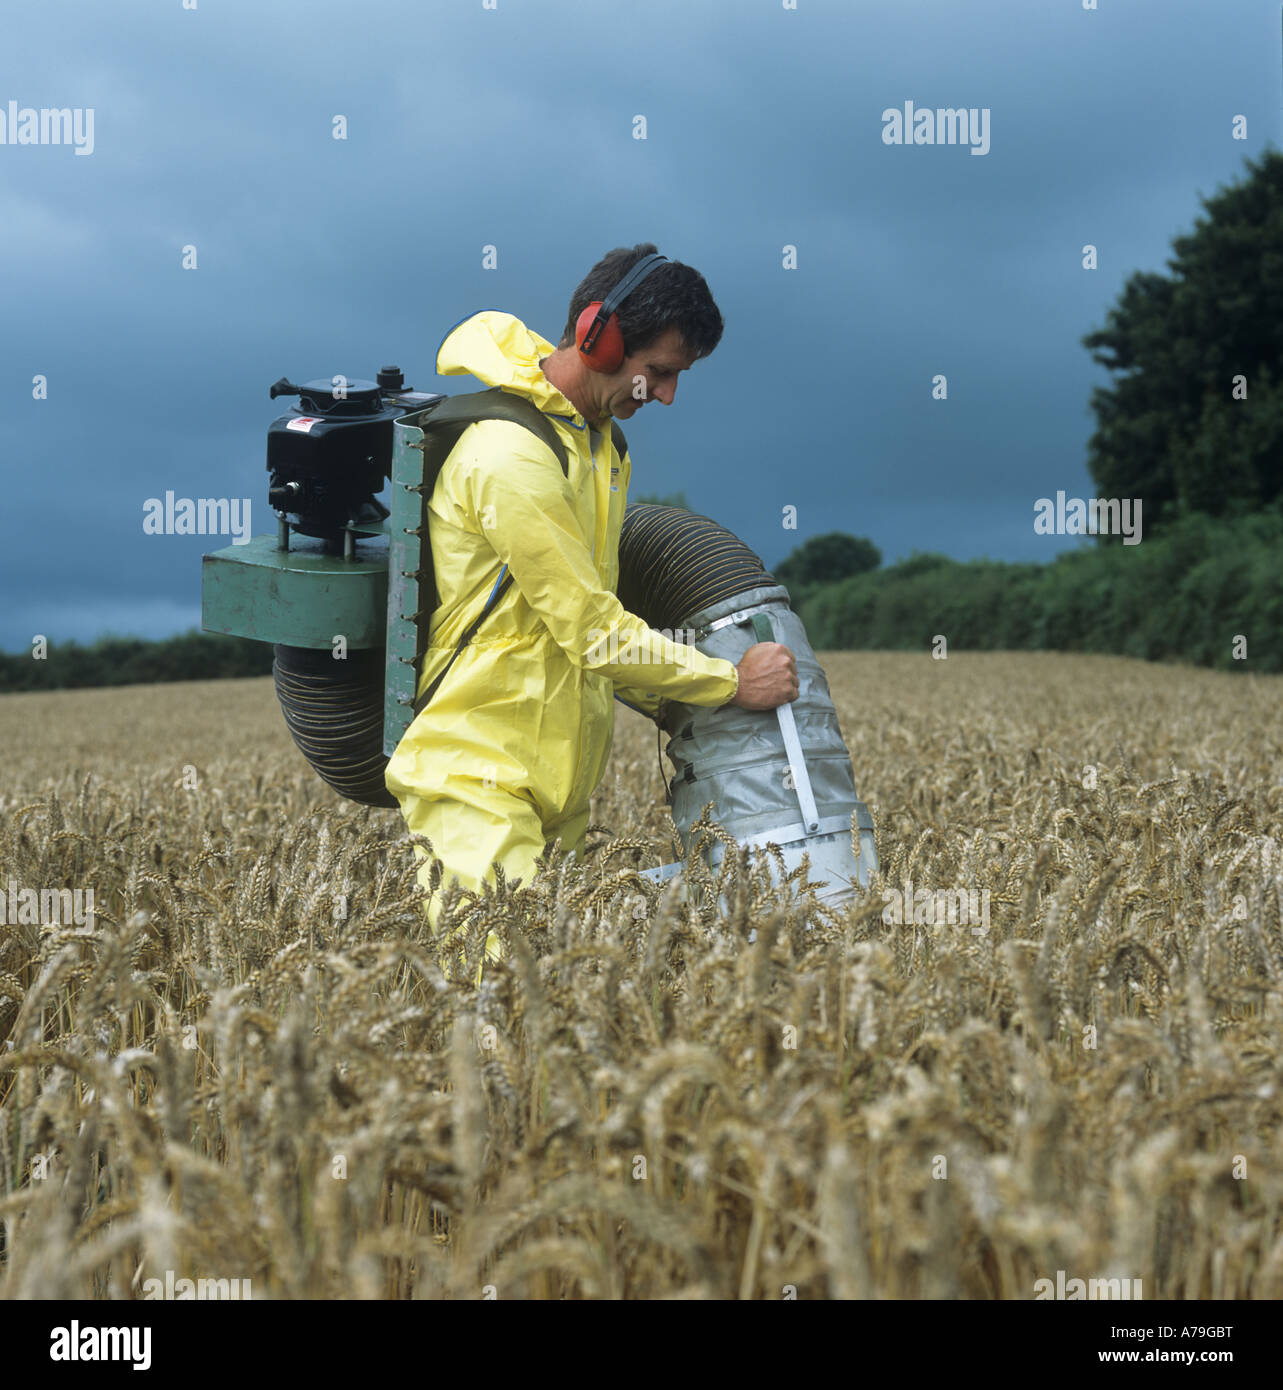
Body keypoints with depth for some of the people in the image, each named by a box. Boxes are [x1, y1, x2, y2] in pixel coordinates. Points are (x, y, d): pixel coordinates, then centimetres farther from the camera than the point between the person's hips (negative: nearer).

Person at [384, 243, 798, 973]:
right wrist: (733, 681, -7)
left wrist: (667, 702, 16)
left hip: (559, 775, 9)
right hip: (477, 778, -9)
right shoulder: (510, 456, -20)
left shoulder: (596, 435, 11)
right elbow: (595, 634, -17)